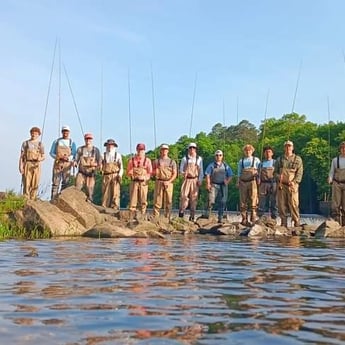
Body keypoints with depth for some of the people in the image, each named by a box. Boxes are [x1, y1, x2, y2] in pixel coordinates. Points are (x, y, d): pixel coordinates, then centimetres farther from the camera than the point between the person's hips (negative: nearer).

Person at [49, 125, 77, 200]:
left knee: (65, 183, 1)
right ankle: (53, 200, -3)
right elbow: (51, 153, 9)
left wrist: (68, 158, -18)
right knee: (55, 183, -4)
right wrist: (59, 157, -9)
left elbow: (74, 155, 3)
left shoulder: (72, 143, 7)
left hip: (67, 165, 0)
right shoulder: (56, 141, 10)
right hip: (57, 164, 0)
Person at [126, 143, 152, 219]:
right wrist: (131, 173, -10)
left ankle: (143, 218, 6)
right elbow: (128, 172, 12)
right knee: (133, 200, -2)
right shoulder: (132, 160, 10)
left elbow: (150, 172, 4)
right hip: (134, 182, 0)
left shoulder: (147, 160, 7)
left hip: (143, 182, 0)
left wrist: (144, 177, -13)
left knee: (143, 201, 1)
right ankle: (131, 217, 1)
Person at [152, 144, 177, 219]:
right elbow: (153, 173, 12)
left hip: (169, 183, 1)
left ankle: (167, 218, 6)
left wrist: (168, 181, -10)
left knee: (168, 201, 0)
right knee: (157, 201, -5)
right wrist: (156, 171, -10)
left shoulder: (172, 161, 11)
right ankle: (155, 217, -4)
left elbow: (175, 174, 3)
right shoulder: (156, 161, 12)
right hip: (159, 182, 0)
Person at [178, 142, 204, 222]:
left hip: (195, 180, 1)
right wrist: (183, 173, -13)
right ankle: (181, 213, -3)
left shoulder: (199, 159, 9)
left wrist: (200, 180, 0)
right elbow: (181, 169, 9)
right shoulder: (185, 158, 8)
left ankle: (192, 216, 6)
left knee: (194, 198, 1)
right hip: (187, 180, -1)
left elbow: (201, 170, 10)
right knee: (184, 196, -10)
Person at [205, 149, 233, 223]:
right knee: (211, 201, -15)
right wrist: (208, 184, -10)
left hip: (223, 186, 3)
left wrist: (227, 182, -1)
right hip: (214, 185, -3)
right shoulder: (211, 165, 4)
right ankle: (207, 215, -5)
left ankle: (220, 218, 10)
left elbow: (230, 175, 15)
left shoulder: (225, 166, 11)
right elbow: (207, 175, 0)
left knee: (222, 202, 2)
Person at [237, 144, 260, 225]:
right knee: (243, 201, 1)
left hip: (252, 181, -2)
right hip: (243, 182, 2)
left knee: (253, 199, -12)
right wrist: (238, 182, 10)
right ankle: (244, 219, 6)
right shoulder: (241, 161, 20)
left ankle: (253, 216, -9)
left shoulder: (256, 160, 13)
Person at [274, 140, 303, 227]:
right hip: (281, 185, 3)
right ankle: (283, 222, 8)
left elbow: (299, 173, 1)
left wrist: (294, 182, -14)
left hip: (292, 185, -3)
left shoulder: (297, 159, 9)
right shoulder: (279, 159, 16)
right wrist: (278, 177, -7)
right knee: (282, 204, 1)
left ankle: (296, 222, -3)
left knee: (294, 204, -8)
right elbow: (275, 172, 16)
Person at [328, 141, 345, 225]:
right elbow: (331, 172, 5)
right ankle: (335, 221, 1)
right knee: (335, 203, -3)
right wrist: (330, 179, -14)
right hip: (336, 184, 0)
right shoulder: (335, 160, 6)